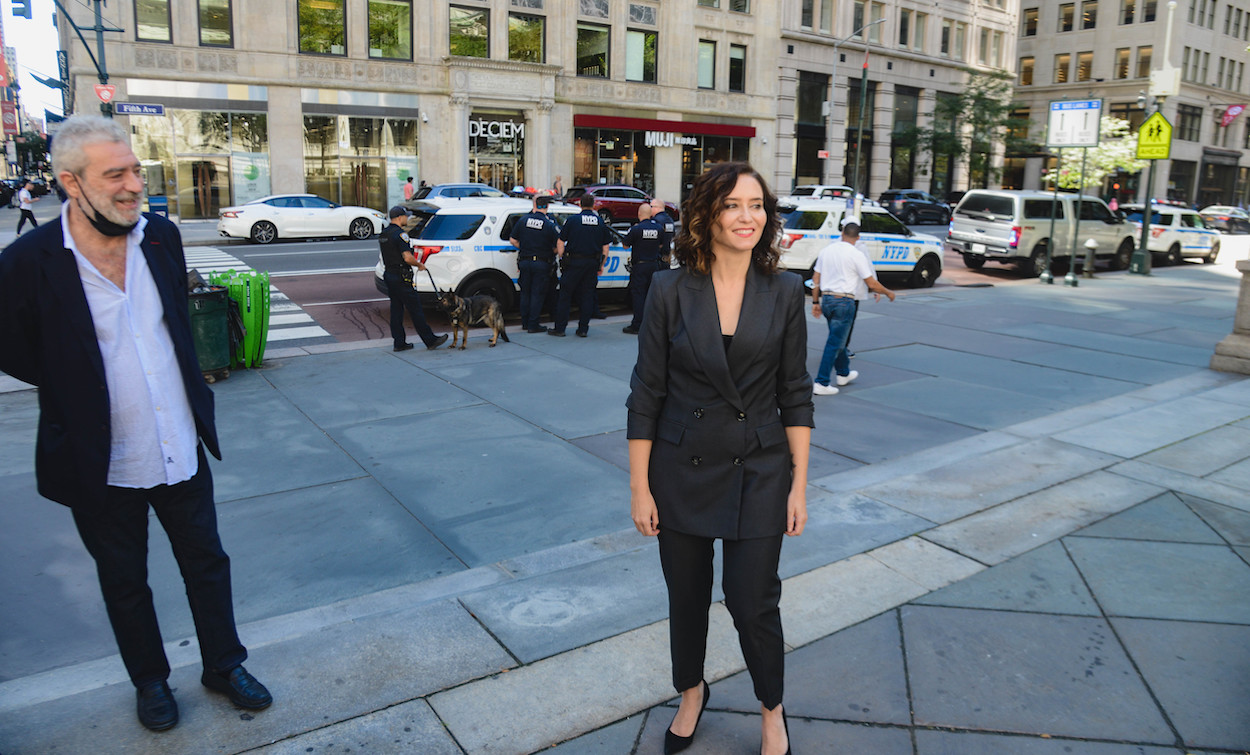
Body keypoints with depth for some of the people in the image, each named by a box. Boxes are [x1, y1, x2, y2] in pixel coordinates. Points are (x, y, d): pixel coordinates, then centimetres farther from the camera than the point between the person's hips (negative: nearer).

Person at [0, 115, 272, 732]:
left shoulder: (161, 237, -4)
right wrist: (80, 388, 2)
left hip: (181, 449, 4)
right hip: (103, 467, -3)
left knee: (207, 563, 16)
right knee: (124, 582, 18)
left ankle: (224, 665, 37)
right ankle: (150, 680, 40)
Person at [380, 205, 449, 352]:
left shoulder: (383, 234, 13)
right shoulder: (400, 234, -17)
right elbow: (407, 258, -23)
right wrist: (419, 265, -5)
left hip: (388, 274, 9)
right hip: (401, 277, -9)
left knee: (396, 309, 11)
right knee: (415, 309, -3)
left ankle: (399, 343, 13)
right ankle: (430, 340, 4)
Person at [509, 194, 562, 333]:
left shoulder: (523, 220, 0)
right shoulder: (550, 225, -11)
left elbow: (513, 240, 4)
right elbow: (559, 247, -11)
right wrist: (550, 252, 8)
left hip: (525, 262, 3)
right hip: (541, 263, -3)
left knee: (525, 293, 15)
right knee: (537, 294, 3)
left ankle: (525, 323, 21)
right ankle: (533, 325, 4)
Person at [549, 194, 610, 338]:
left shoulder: (572, 220, -2)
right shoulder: (601, 222, 6)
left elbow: (561, 242, -2)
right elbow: (605, 247, 8)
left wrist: (562, 259, 8)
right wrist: (601, 265, 16)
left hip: (573, 262, -2)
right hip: (592, 263, 3)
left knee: (565, 295, 4)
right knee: (587, 296, 8)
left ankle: (559, 328, 5)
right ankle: (583, 329, 8)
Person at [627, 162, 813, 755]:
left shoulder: (784, 291, -4)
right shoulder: (671, 289, -8)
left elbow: (795, 394, 1)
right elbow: (646, 394, -5)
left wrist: (799, 484, -2)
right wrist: (639, 487, -5)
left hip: (758, 471, 0)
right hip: (682, 470, 0)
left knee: (753, 601, 4)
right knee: (687, 596, 16)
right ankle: (691, 694, 44)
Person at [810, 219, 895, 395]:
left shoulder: (826, 250, 6)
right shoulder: (857, 255, -10)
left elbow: (816, 279, 9)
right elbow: (871, 284, -7)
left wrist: (815, 302, 17)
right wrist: (888, 293, 10)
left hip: (826, 299, 6)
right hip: (844, 301, -6)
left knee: (838, 339, 23)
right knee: (835, 343, -2)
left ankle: (843, 373, 38)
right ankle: (821, 384, -4)